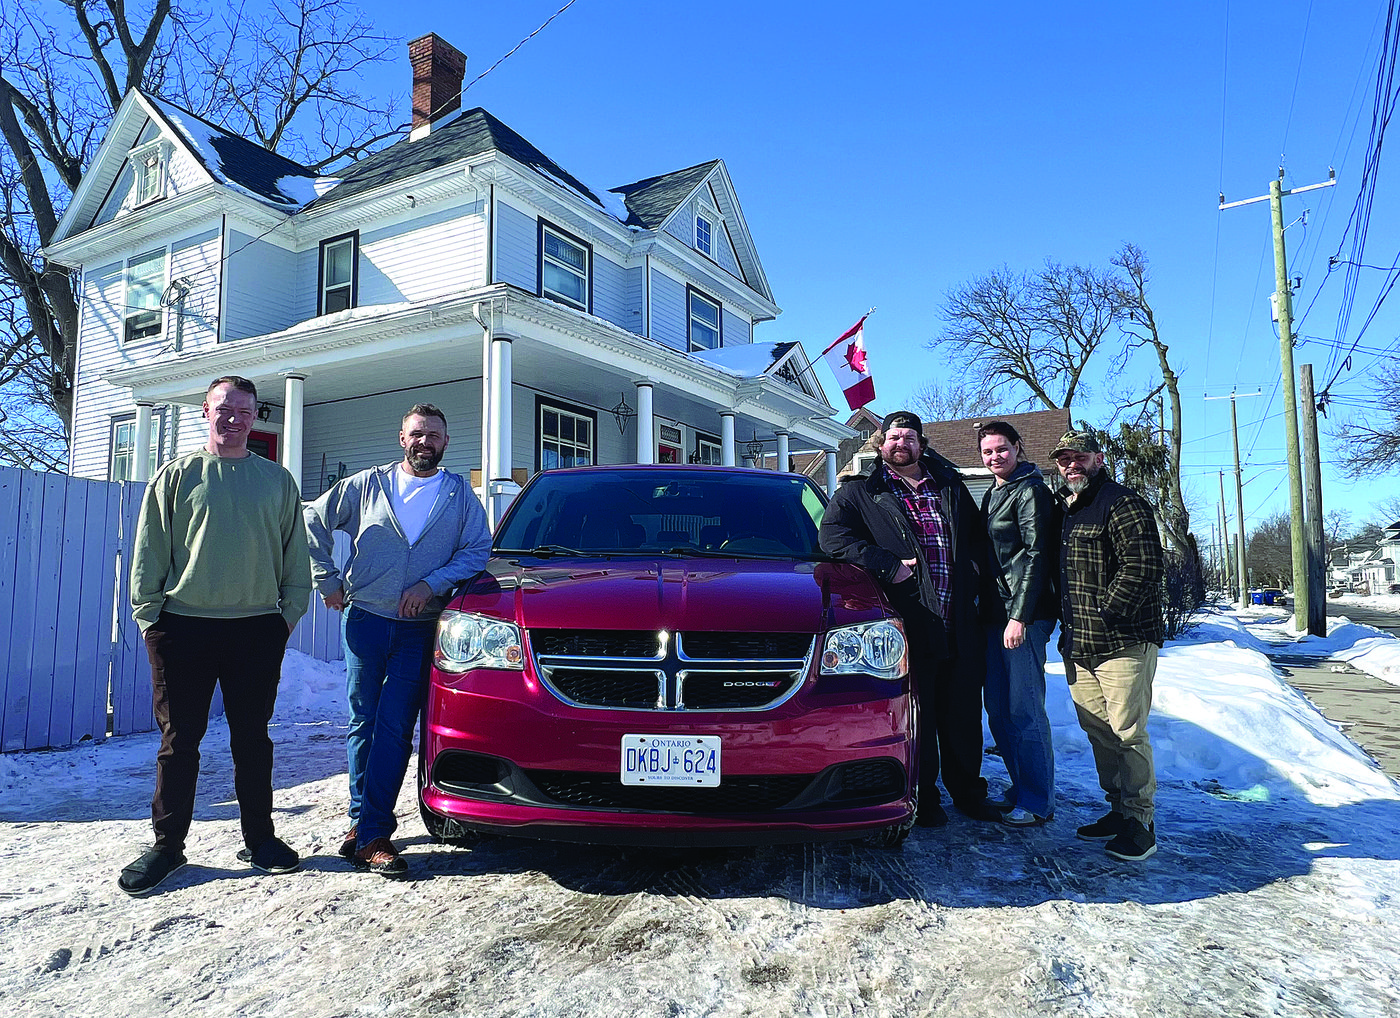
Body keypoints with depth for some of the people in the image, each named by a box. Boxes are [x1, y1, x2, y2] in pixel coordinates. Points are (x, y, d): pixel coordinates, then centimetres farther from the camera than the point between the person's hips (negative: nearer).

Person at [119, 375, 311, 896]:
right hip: (184, 625, -1)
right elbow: (149, 552, 6)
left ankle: (260, 838, 20)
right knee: (179, 740, 5)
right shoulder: (176, 475, 7)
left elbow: (295, 554, 11)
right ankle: (167, 845, 18)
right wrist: (149, 615, -1)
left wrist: (290, 612, 4)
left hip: (257, 629, 1)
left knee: (252, 738, 8)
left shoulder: (277, 480, 10)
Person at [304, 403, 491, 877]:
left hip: (419, 629, -1)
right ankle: (366, 820, 20)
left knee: (394, 729, -5)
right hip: (364, 620, 1)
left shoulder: (460, 496, 9)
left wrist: (433, 583, -10)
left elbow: (477, 551, 2)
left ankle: (369, 832, 0)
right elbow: (314, 521, 13)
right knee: (363, 723, 7)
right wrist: (327, 579, 7)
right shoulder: (367, 485, 9)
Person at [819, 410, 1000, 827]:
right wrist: (887, 566, -15)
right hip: (910, 624, -4)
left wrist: (972, 576, 5)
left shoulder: (950, 486, 16)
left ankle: (967, 791, 31)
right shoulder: (861, 492, 3)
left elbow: (978, 536, 23)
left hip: (959, 623, 4)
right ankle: (923, 798, 21)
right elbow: (830, 534, -9)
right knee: (917, 714, 5)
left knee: (964, 714, 13)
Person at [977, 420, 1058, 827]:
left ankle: (1037, 802, 7)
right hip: (994, 615, 9)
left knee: (1024, 711, -4)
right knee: (998, 710, 12)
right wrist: (987, 610, 17)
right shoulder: (992, 495, 20)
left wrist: (1020, 616, -19)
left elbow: (1036, 556, -14)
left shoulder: (1031, 491, -7)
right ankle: (1020, 787, 24)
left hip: (1024, 615, -9)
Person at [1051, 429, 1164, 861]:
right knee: (1098, 731, 13)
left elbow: (1142, 567, -18)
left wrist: (1105, 612, -17)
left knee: (1127, 732, -4)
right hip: (1078, 647, 8)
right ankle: (1118, 809, 25)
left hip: (1123, 642, -8)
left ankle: (1139, 821, 9)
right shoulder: (1063, 509, 18)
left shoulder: (1123, 503, -8)